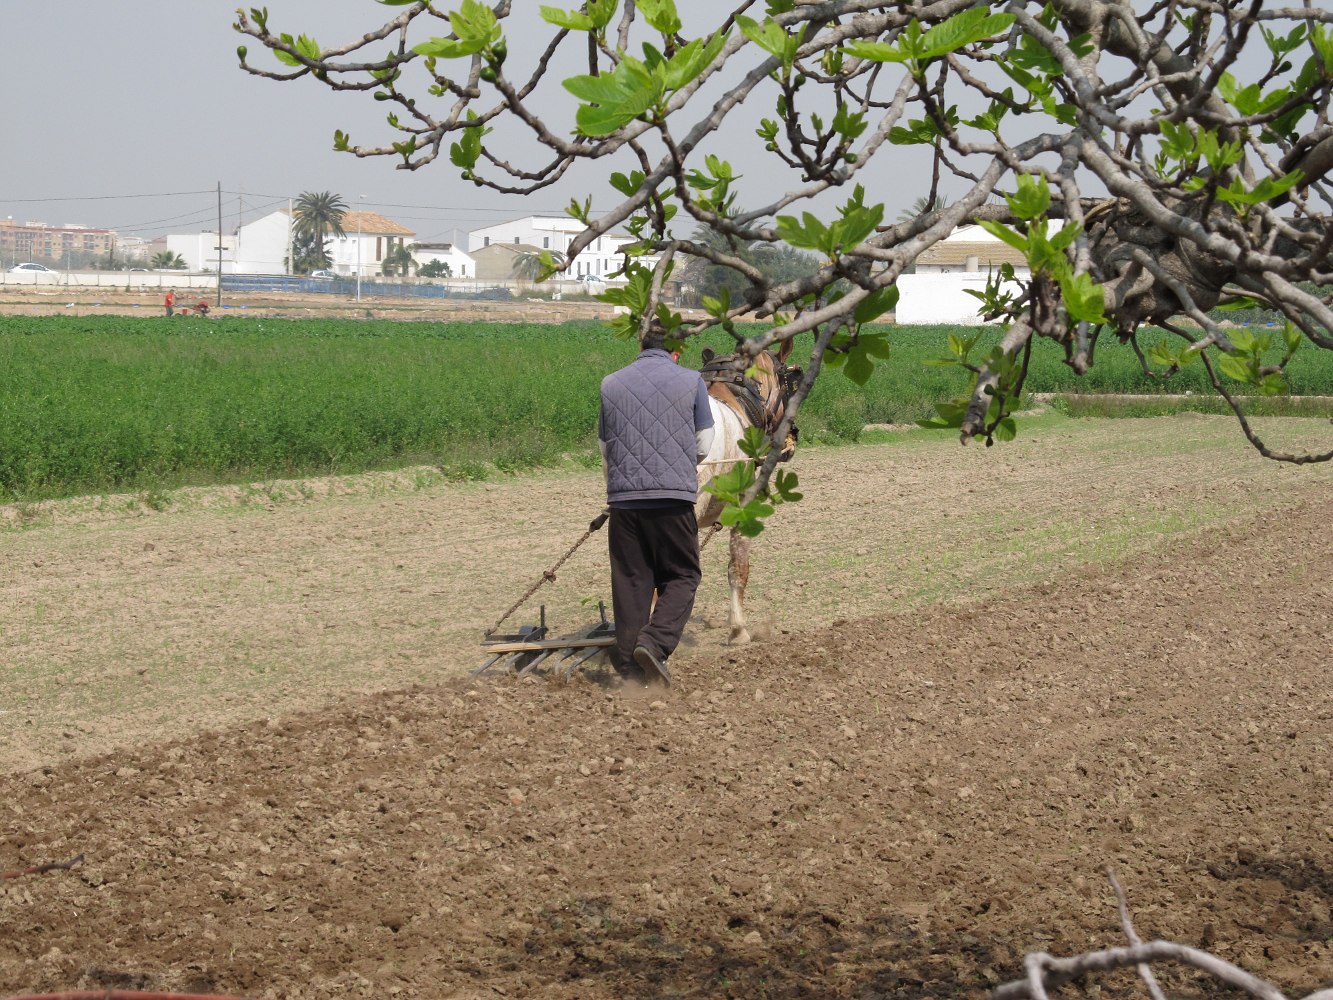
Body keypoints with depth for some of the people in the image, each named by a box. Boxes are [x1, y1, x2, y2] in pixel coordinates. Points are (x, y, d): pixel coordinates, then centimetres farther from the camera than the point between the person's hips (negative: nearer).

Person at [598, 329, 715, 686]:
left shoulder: (610, 384, 11)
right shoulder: (691, 381, 3)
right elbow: (703, 446, 6)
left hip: (623, 496, 3)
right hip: (674, 495, -3)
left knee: (629, 580, 8)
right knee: (681, 576, 6)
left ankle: (628, 664, 8)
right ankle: (654, 641, -16)